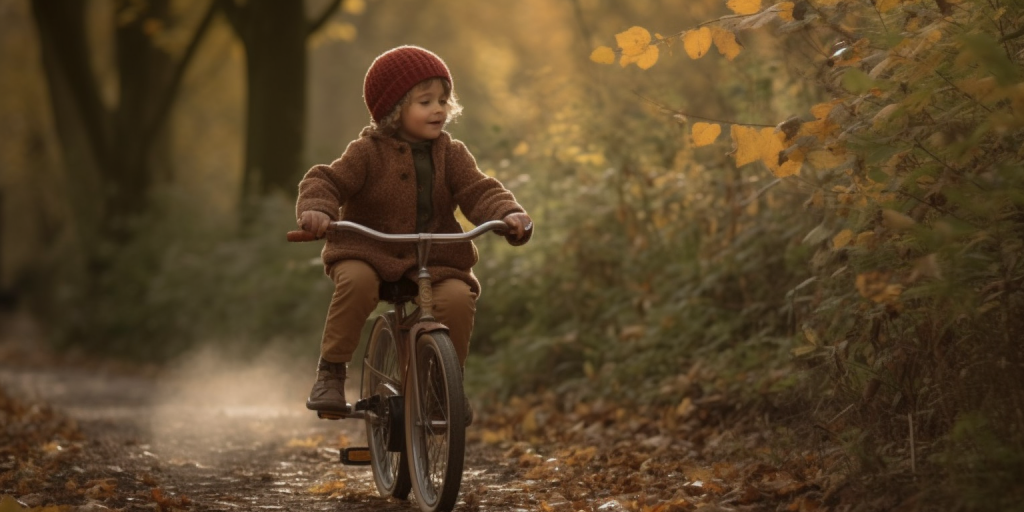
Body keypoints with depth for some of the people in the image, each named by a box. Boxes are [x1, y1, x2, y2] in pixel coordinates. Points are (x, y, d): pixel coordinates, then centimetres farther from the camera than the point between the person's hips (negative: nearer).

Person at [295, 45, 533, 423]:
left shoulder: (451, 155, 5)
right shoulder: (369, 152, -3)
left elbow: (479, 191, -4)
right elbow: (326, 181, -7)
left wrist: (509, 214, -25)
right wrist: (317, 210, -29)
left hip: (436, 260, 2)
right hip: (368, 251, -2)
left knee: (458, 296, -26)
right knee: (356, 280, -35)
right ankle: (331, 372, -19)